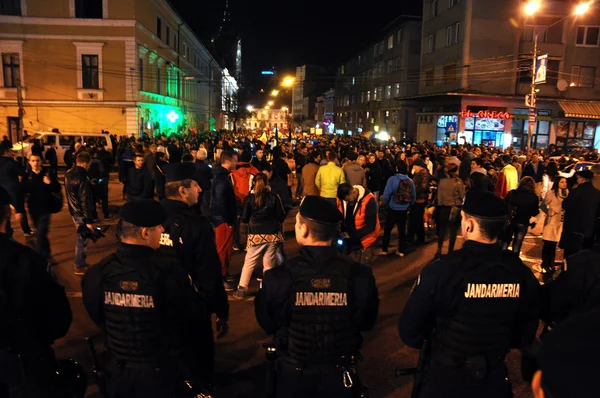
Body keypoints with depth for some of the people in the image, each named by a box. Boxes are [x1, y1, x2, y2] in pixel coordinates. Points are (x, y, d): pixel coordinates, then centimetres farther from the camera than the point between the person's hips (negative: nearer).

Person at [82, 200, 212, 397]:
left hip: (117, 374, 4)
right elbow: (199, 323, -15)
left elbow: (98, 319, 2)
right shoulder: (169, 274, -29)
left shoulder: (96, 274, -18)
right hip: (163, 375, -3)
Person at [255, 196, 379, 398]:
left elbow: (268, 324, -7)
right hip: (340, 373, 1)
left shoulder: (279, 277, -25)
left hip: (294, 374, 0)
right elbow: (366, 323, -4)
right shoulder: (359, 275, -22)